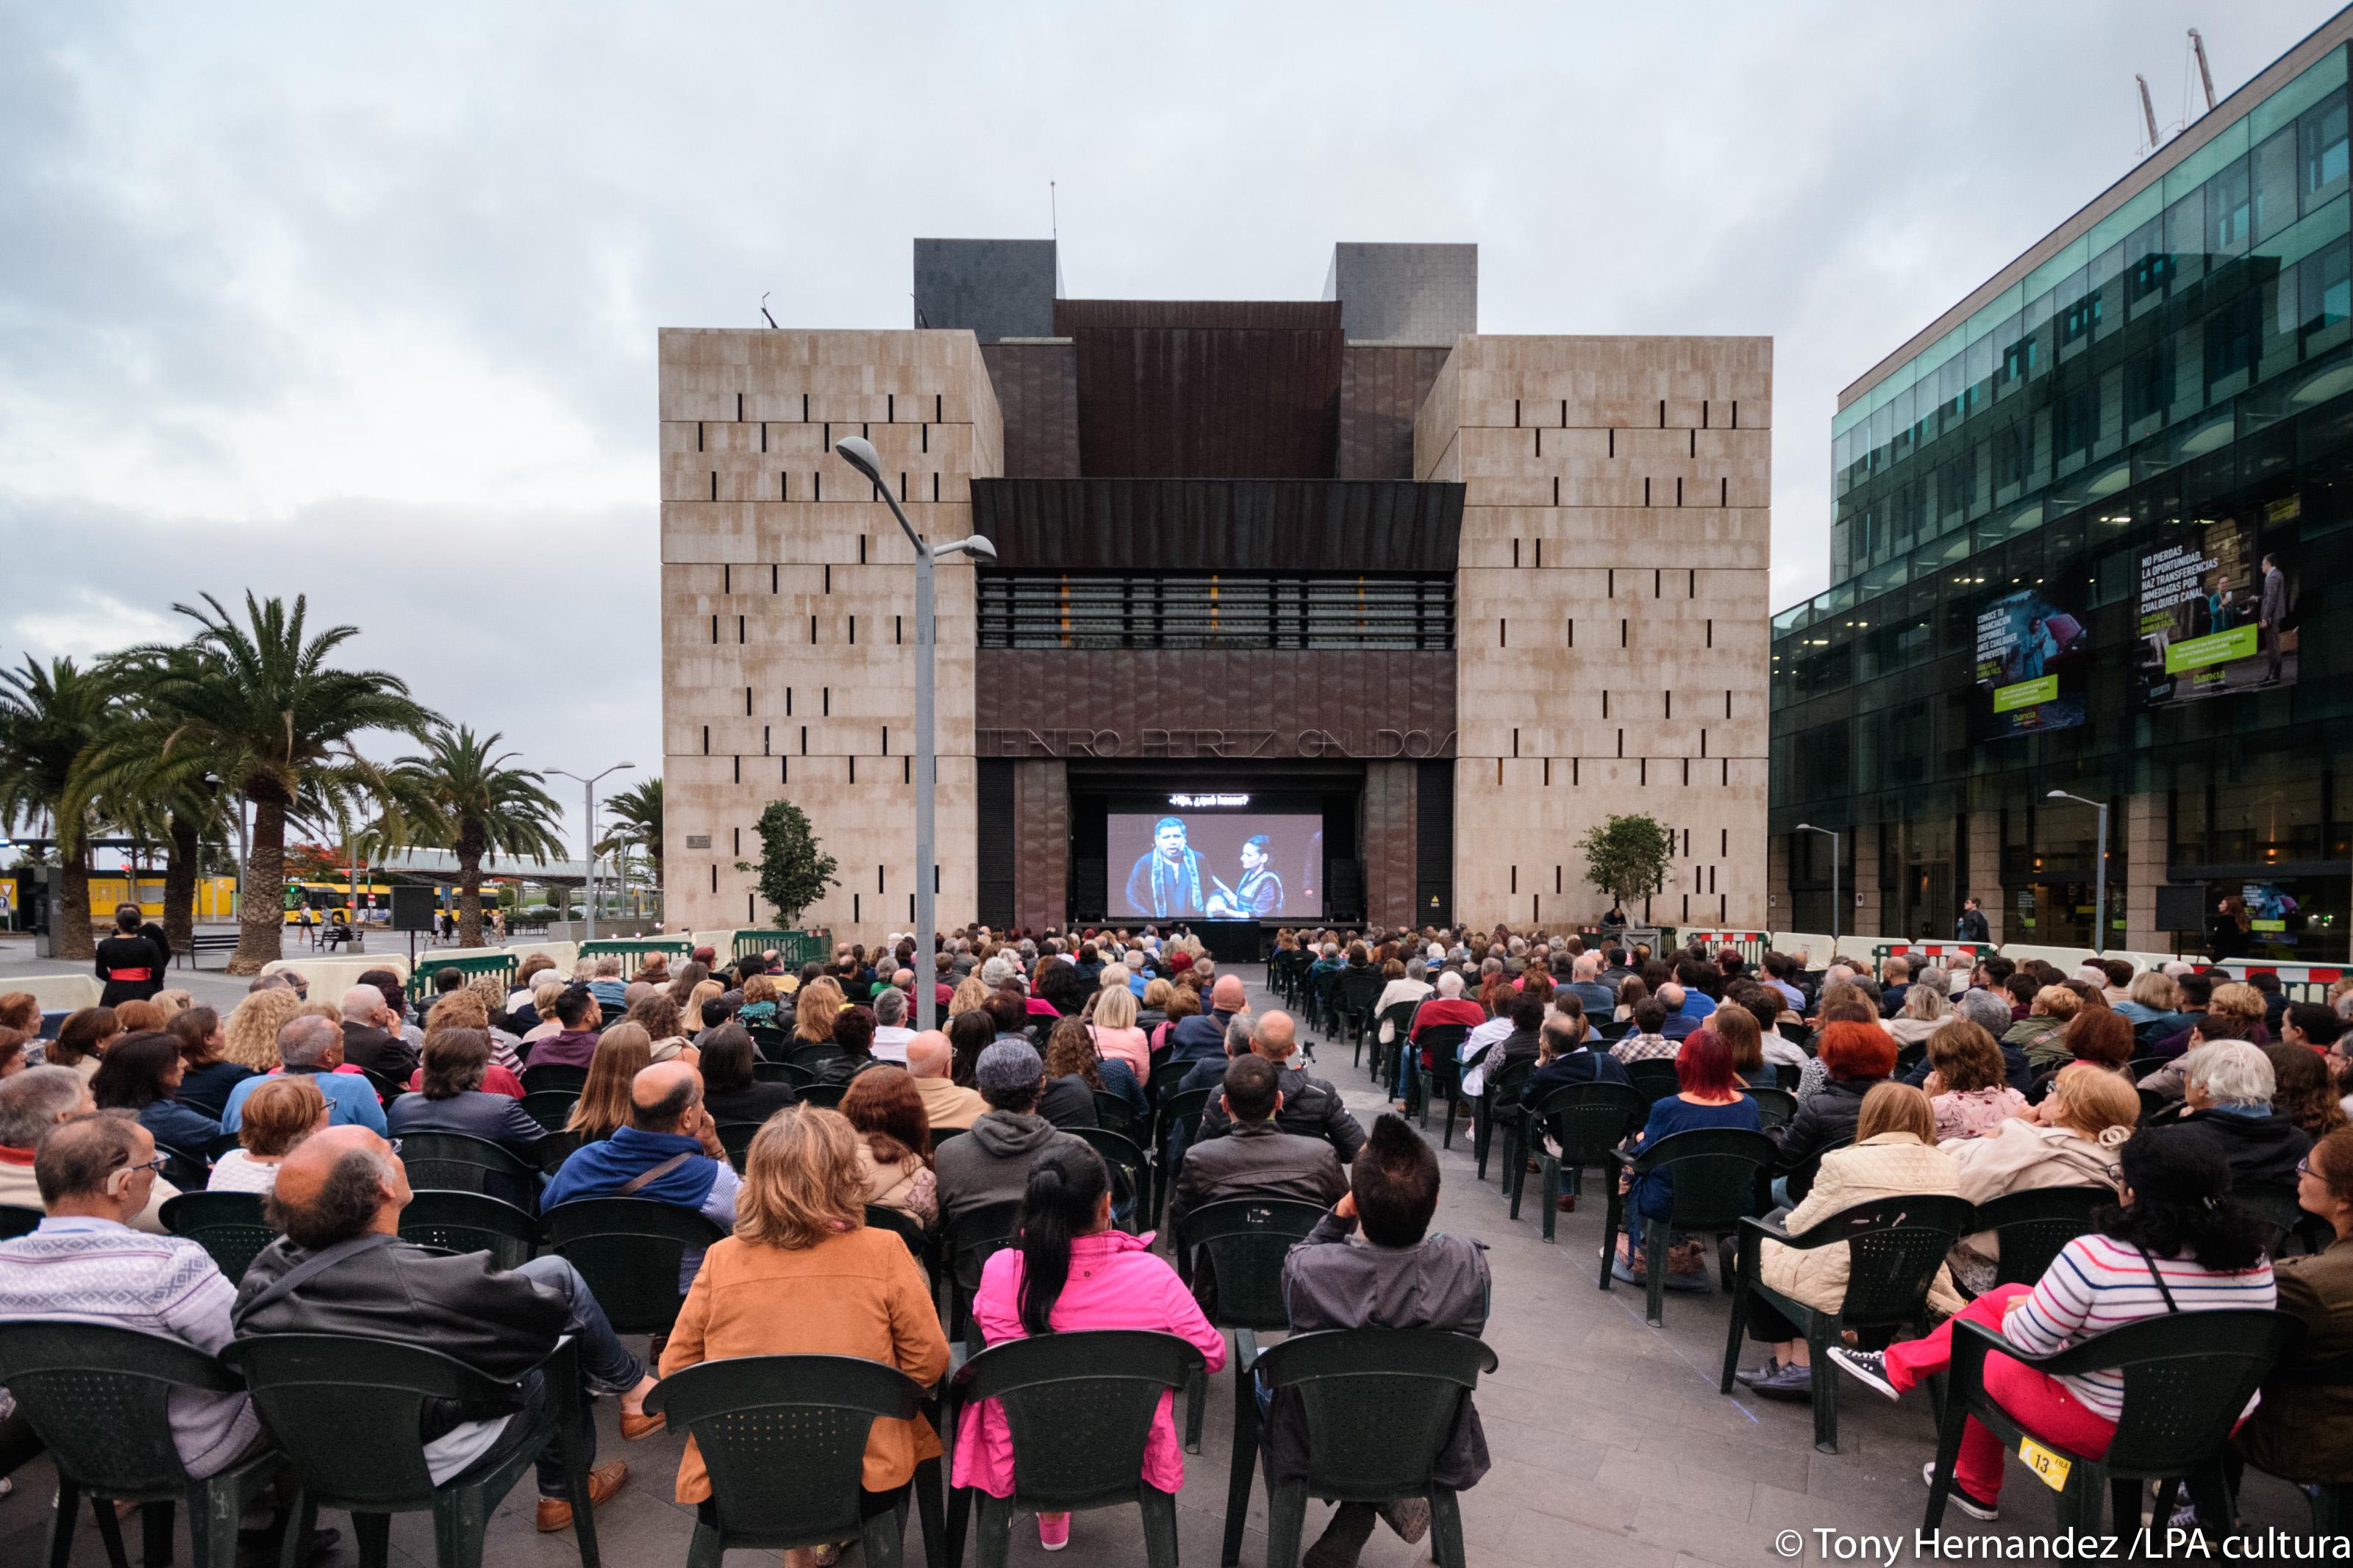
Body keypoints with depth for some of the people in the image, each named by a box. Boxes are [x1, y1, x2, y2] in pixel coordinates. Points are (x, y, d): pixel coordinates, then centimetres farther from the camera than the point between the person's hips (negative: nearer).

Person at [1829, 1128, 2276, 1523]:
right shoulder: (2253, 1261, -12)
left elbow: (2025, 1341, -17)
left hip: (2098, 1425, -6)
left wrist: (2021, 1310, 7)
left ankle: (1976, 1490, 41)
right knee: (2003, 1297, 15)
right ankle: (1897, 1365, 26)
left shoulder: (2094, 1258, -29)